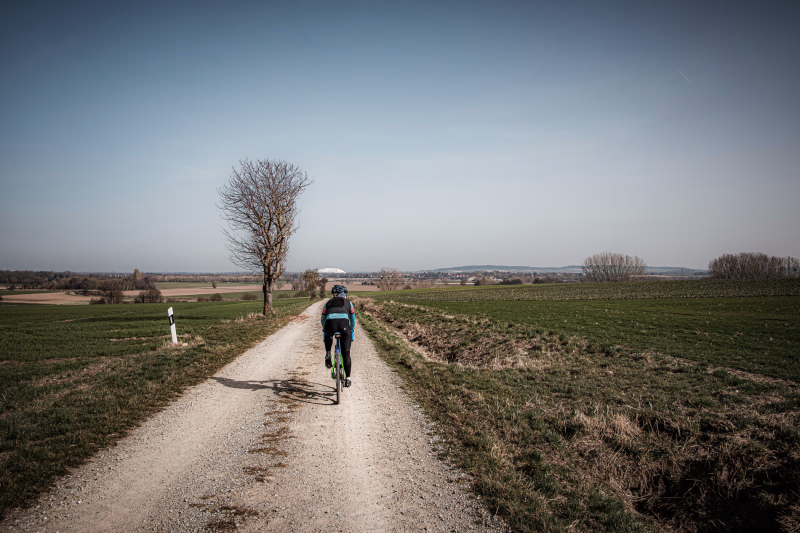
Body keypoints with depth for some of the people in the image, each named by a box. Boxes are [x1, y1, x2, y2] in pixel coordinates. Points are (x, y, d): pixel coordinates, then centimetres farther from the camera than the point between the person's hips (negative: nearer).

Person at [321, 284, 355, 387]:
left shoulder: (328, 303, 31)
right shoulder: (348, 303, 31)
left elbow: (323, 319, 41)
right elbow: (353, 319, 40)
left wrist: (324, 329, 60)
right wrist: (351, 329, 57)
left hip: (330, 323, 1)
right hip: (344, 324, -1)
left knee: (328, 336, 39)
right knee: (346, 353, 11)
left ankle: (328, 354, 17)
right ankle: (348, 379, 10)